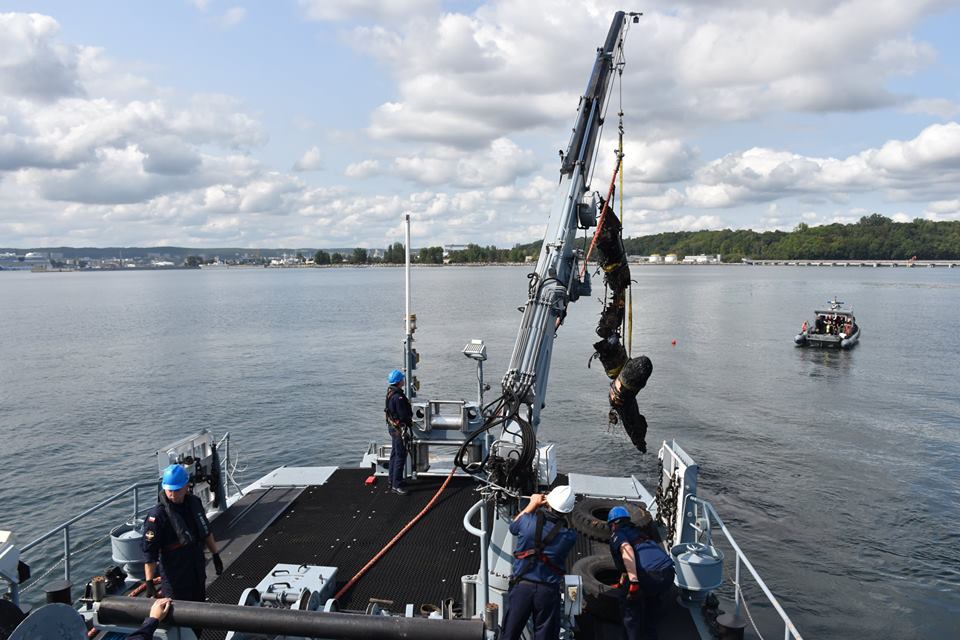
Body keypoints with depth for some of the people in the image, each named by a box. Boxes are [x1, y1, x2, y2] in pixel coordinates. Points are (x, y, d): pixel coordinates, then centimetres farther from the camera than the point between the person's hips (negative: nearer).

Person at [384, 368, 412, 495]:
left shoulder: (390, 393, 8)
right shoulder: (398, 397, -25)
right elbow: (404, 415, -23)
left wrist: (408, 420, 14)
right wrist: (410, 422, -5)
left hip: (392, 426, 10)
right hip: (399, 429, -10)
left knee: (395, 454, 19)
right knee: (400, 456, -5)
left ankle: (393, 480, 30)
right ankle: (397, 485, -1)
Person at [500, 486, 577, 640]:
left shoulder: (528, 522, -13)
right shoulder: (569, 537, -12)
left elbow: (513, 526, 9)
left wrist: (532, 504, 16)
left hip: (521, 587, 0)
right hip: (548, 592, 0)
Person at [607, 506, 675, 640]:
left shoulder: (617, 534, 14)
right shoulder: (639, 531, 35)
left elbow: (627, 550, -9)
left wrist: (633, 582, -16)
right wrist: (625, 575, 68)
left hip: (650, 574, -6)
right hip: (669, 573, 7)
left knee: (628, 599, 20)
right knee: (652, 595, 35)